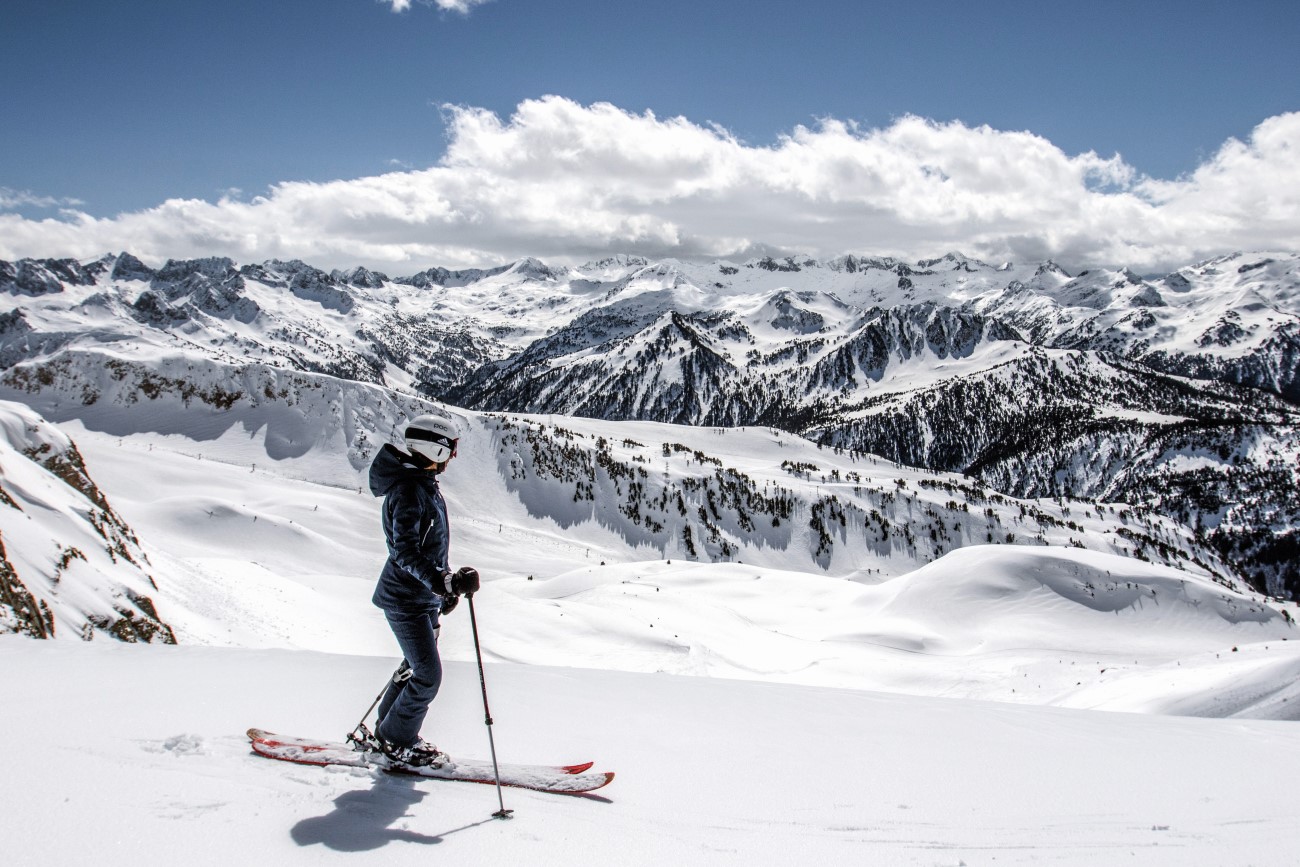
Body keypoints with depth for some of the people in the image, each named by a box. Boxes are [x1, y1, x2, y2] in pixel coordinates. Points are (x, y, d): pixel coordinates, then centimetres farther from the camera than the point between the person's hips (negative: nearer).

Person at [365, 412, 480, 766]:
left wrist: (446, 584, 23)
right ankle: (397, 741, 11)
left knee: (417, 667, 17)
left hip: (423, 595, 10)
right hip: (406, 599, -10)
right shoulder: (408, 491, -22)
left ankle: (388, 732, 31)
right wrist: (445, 581, -40)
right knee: (427, 675, -6)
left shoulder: (425, 484, 10)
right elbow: (405, 552, -29)